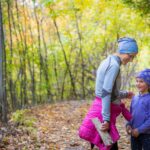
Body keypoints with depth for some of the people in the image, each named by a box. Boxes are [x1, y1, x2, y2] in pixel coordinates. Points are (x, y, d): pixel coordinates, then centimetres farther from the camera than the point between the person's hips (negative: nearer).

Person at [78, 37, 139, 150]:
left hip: (100, 107, 10)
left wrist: (124, 95, 38)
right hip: (104, 111, -10)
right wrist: (106, 119, -25)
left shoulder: (108, 62, 14)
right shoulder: (114, 65, -16)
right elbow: (106, 93, -23)